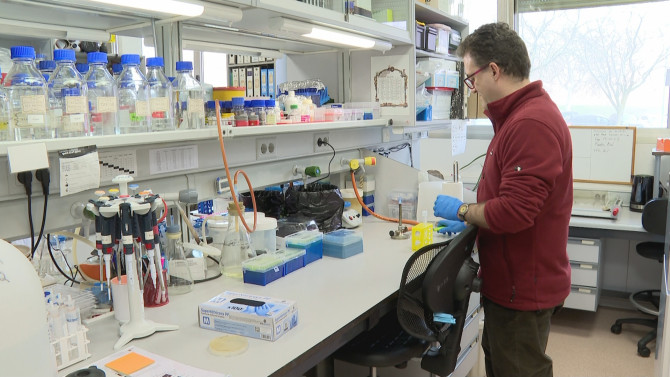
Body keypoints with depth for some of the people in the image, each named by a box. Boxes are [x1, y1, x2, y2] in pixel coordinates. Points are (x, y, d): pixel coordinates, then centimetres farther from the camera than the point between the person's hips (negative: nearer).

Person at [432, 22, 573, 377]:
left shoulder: (532, 124, -26)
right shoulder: (517, 116, 9)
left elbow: (514, 211, -29)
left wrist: (461, 210, -13)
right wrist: (469, 221, 12)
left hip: (524, 289, -10)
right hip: (509, 279, 10)